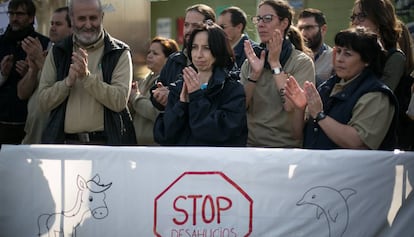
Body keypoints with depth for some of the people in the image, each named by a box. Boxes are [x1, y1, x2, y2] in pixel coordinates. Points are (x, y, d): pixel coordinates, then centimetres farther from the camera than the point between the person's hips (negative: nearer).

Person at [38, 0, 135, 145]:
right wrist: (68, 81, -14)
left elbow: (119, 101, -12)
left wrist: (87, 76, -21)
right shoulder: (57, 53, 8)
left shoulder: (120, 53, 0)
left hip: (105, 141, -2)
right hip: (65, 141, 2)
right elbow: (43, 102, 2)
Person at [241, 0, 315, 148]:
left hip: (285, 144, -3)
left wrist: (275, 64, -16)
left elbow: (291, 106, -19)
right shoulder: (251, 60, 6)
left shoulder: (302, 62, -6)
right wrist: (254, 74, -15)